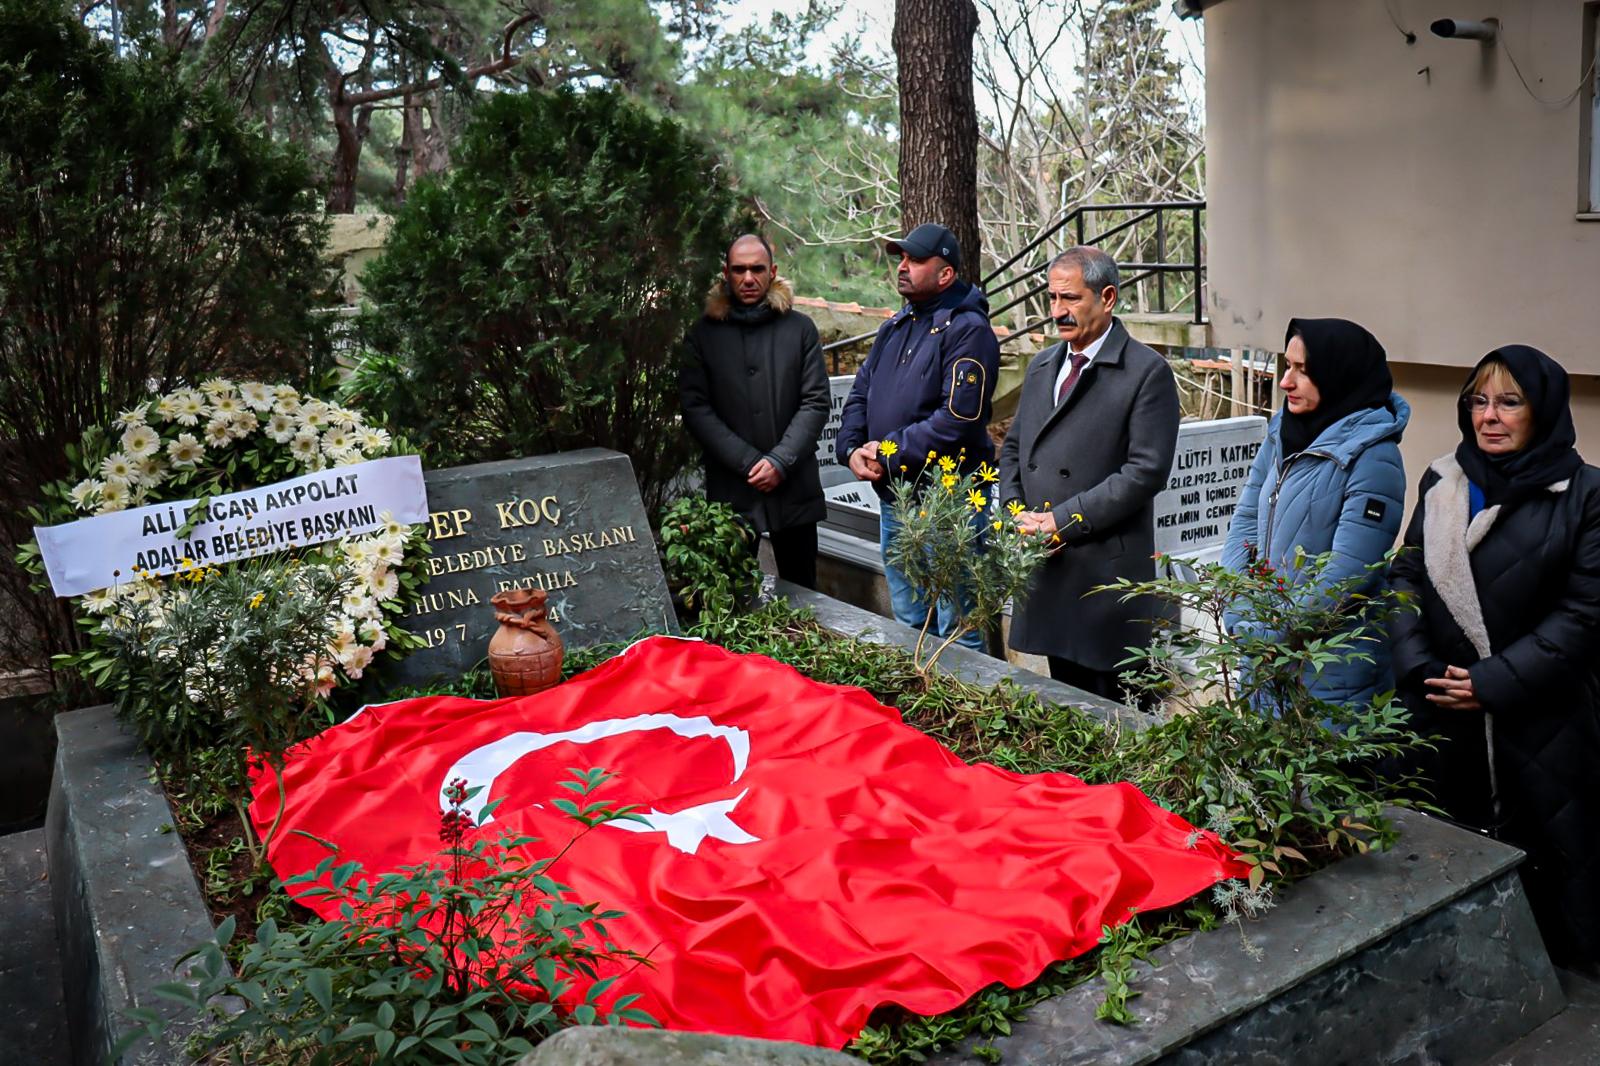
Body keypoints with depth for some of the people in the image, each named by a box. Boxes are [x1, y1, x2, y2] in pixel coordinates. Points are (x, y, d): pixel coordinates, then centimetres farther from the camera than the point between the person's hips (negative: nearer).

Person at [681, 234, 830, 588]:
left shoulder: (799, 328, 4)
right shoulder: (705, 333, 4)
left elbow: (816, 403, 0)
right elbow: (695, 408, -4)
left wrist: (780, 461, -12)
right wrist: (749, 462, -12)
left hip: (794, 488, 1)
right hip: (730, 491, 0)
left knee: (802, 592, 11)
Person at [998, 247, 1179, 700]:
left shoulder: (1147, 372, -7)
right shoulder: (1041, 366, 15)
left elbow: (1146, 470, -14)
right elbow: (1013, 447, 20)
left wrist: (1062, 520, -16)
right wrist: (1016, 514, 2)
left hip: (1106, 568, -6)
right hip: (1044, 564, 6)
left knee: (1113, 709, 0)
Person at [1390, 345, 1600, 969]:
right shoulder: (1443, 482, 8)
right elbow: (1405, 577, 7)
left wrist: (1493, 683, -14)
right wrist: (1418, 666, -8)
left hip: (1540, 723, -4)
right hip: (1443, 716, 4)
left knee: (1538, 858, 3)